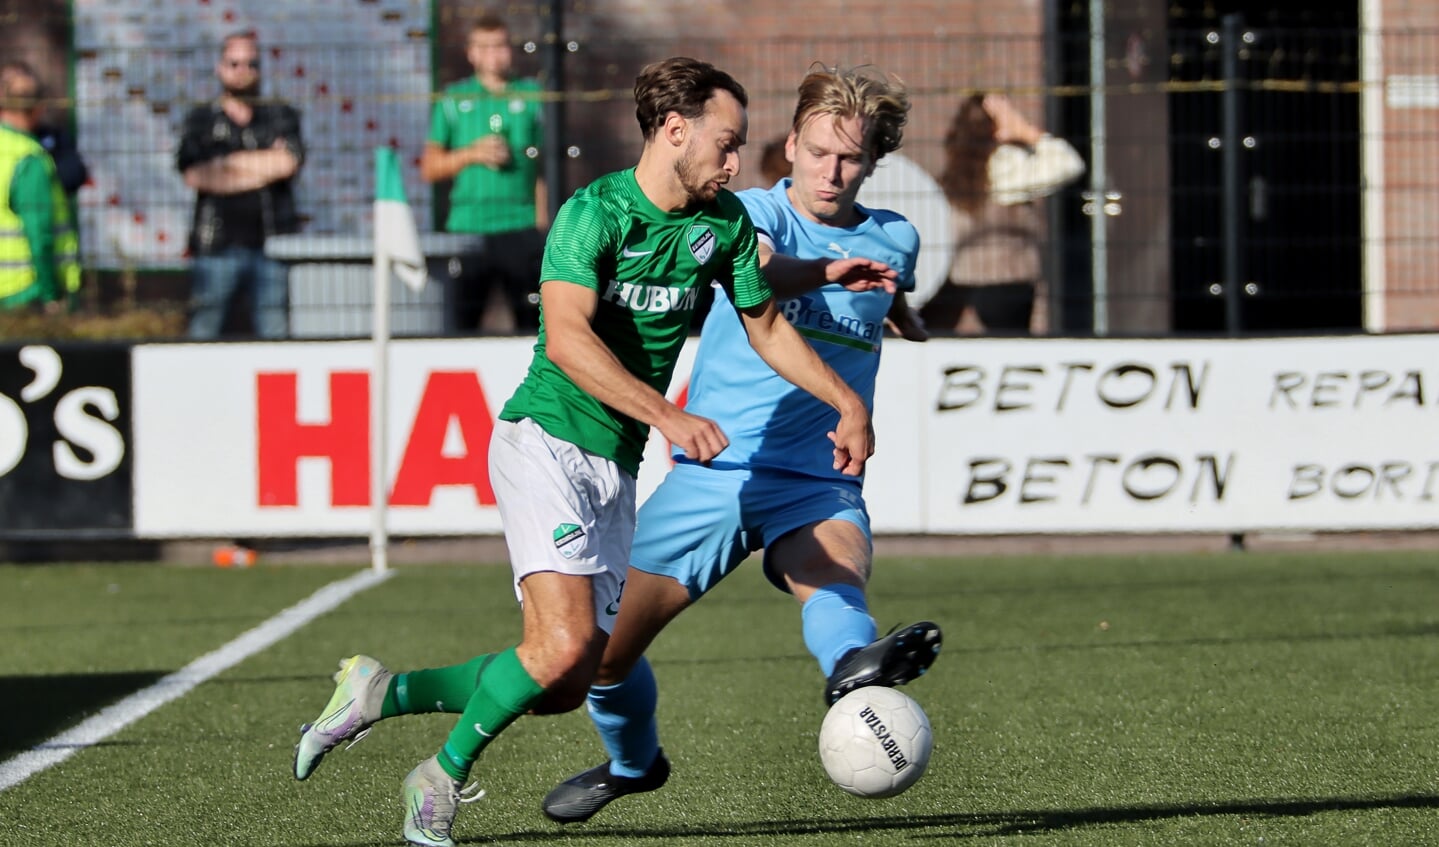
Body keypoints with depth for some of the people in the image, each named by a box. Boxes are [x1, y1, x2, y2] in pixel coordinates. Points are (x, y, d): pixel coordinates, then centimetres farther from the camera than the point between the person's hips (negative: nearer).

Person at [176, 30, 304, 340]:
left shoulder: (282, 116, 14)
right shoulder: (201, 119, 12)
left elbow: (288, 162, -4)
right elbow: (193, 174, -4)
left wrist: (229, 162, 1)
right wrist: (265, 165, -2)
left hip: (272, 242, 1)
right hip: (217, 244, -1)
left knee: (275, 334, -3)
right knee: (204, 328, -4)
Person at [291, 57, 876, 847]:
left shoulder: (724, 222, 7)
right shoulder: (594, 212, -15)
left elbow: (766, 326, 22)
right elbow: (566, 339, -28)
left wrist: (848, 404, 17)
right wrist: (667, 417, -36)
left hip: (616, 467, 7)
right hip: (545, 441, -7)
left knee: (567, 687, 1)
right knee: (562, 644, -24)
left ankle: (381, 692, 17)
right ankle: (444, 776, -1)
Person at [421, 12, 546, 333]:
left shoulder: (531, 96, 9)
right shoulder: (454, 100, 10)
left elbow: (543, 164, 8)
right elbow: (429, 168, 9)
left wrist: (542, 222, 1)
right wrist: (472, 154, -7)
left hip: (521, 226, 0)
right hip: (467, 226, 1)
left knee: (532, 319, -5)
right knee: (463, 320, 0)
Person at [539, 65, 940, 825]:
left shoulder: (894, 240, 9)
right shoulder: (754, 212, -4)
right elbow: (758, 272, -31)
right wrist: (825, 271, -47)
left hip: (816, 482, 1)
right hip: (711, 469, -1)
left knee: (836, 575, -35)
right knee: (605, 648, 3)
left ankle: (854, 666, -69)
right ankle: (632, 761, 34)